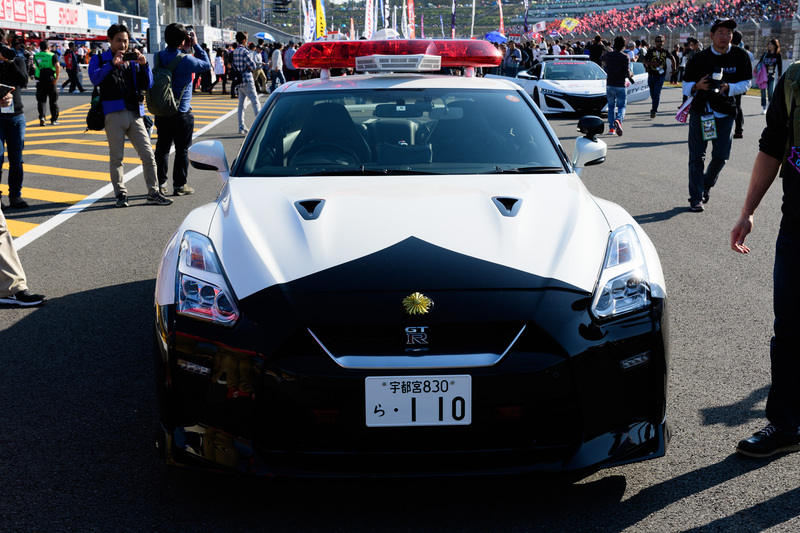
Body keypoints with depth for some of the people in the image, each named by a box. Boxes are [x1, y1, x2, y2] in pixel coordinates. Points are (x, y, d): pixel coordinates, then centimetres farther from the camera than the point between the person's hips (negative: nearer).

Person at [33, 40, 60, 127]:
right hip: (50, 80, -2)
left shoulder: (36, 56, 5)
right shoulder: (52, 55, -5)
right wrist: (57, 77, -14)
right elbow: (57, 66, -20)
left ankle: (42, 117, -13)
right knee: (53, 100, 10)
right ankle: (54, 119, 14)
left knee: (41, 100, 7)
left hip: (39, 80, 2)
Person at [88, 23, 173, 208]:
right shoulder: (99, 60, 9)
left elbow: (147, 85, 9)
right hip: (114, 114, -3)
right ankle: (121, 194, 11)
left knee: (148, 155, -1)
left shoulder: (133, 61, 19)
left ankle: (153, 193, 5)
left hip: (135, 114, 3)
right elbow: (95, 78, -11)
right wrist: (112, 64, -21)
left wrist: (144, 65, -6)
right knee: (116, 157, 2)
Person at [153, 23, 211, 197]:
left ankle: (160, 183, 19)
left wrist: (186, 48, 10)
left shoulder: (160, 56, -1)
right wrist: (195, 45, 2)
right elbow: (207, 65, -3)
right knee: (182, 150, 5)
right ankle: (179, 186, 8)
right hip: (181, 113, -5)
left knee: (162, 147, 15)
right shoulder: (185, 60, -18)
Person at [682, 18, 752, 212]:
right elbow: (686, 87, 3)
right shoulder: (699, 58, -2)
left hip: (725, 113, 1)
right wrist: (697, 86, -20)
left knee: (721, 156, -3)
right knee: (697, 157, -1)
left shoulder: (740, 56, 0)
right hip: (700, 111, -1)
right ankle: (696, 198, 10)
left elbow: (746, 84, 3)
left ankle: (707, 184, 28)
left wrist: (728, 88, -16)